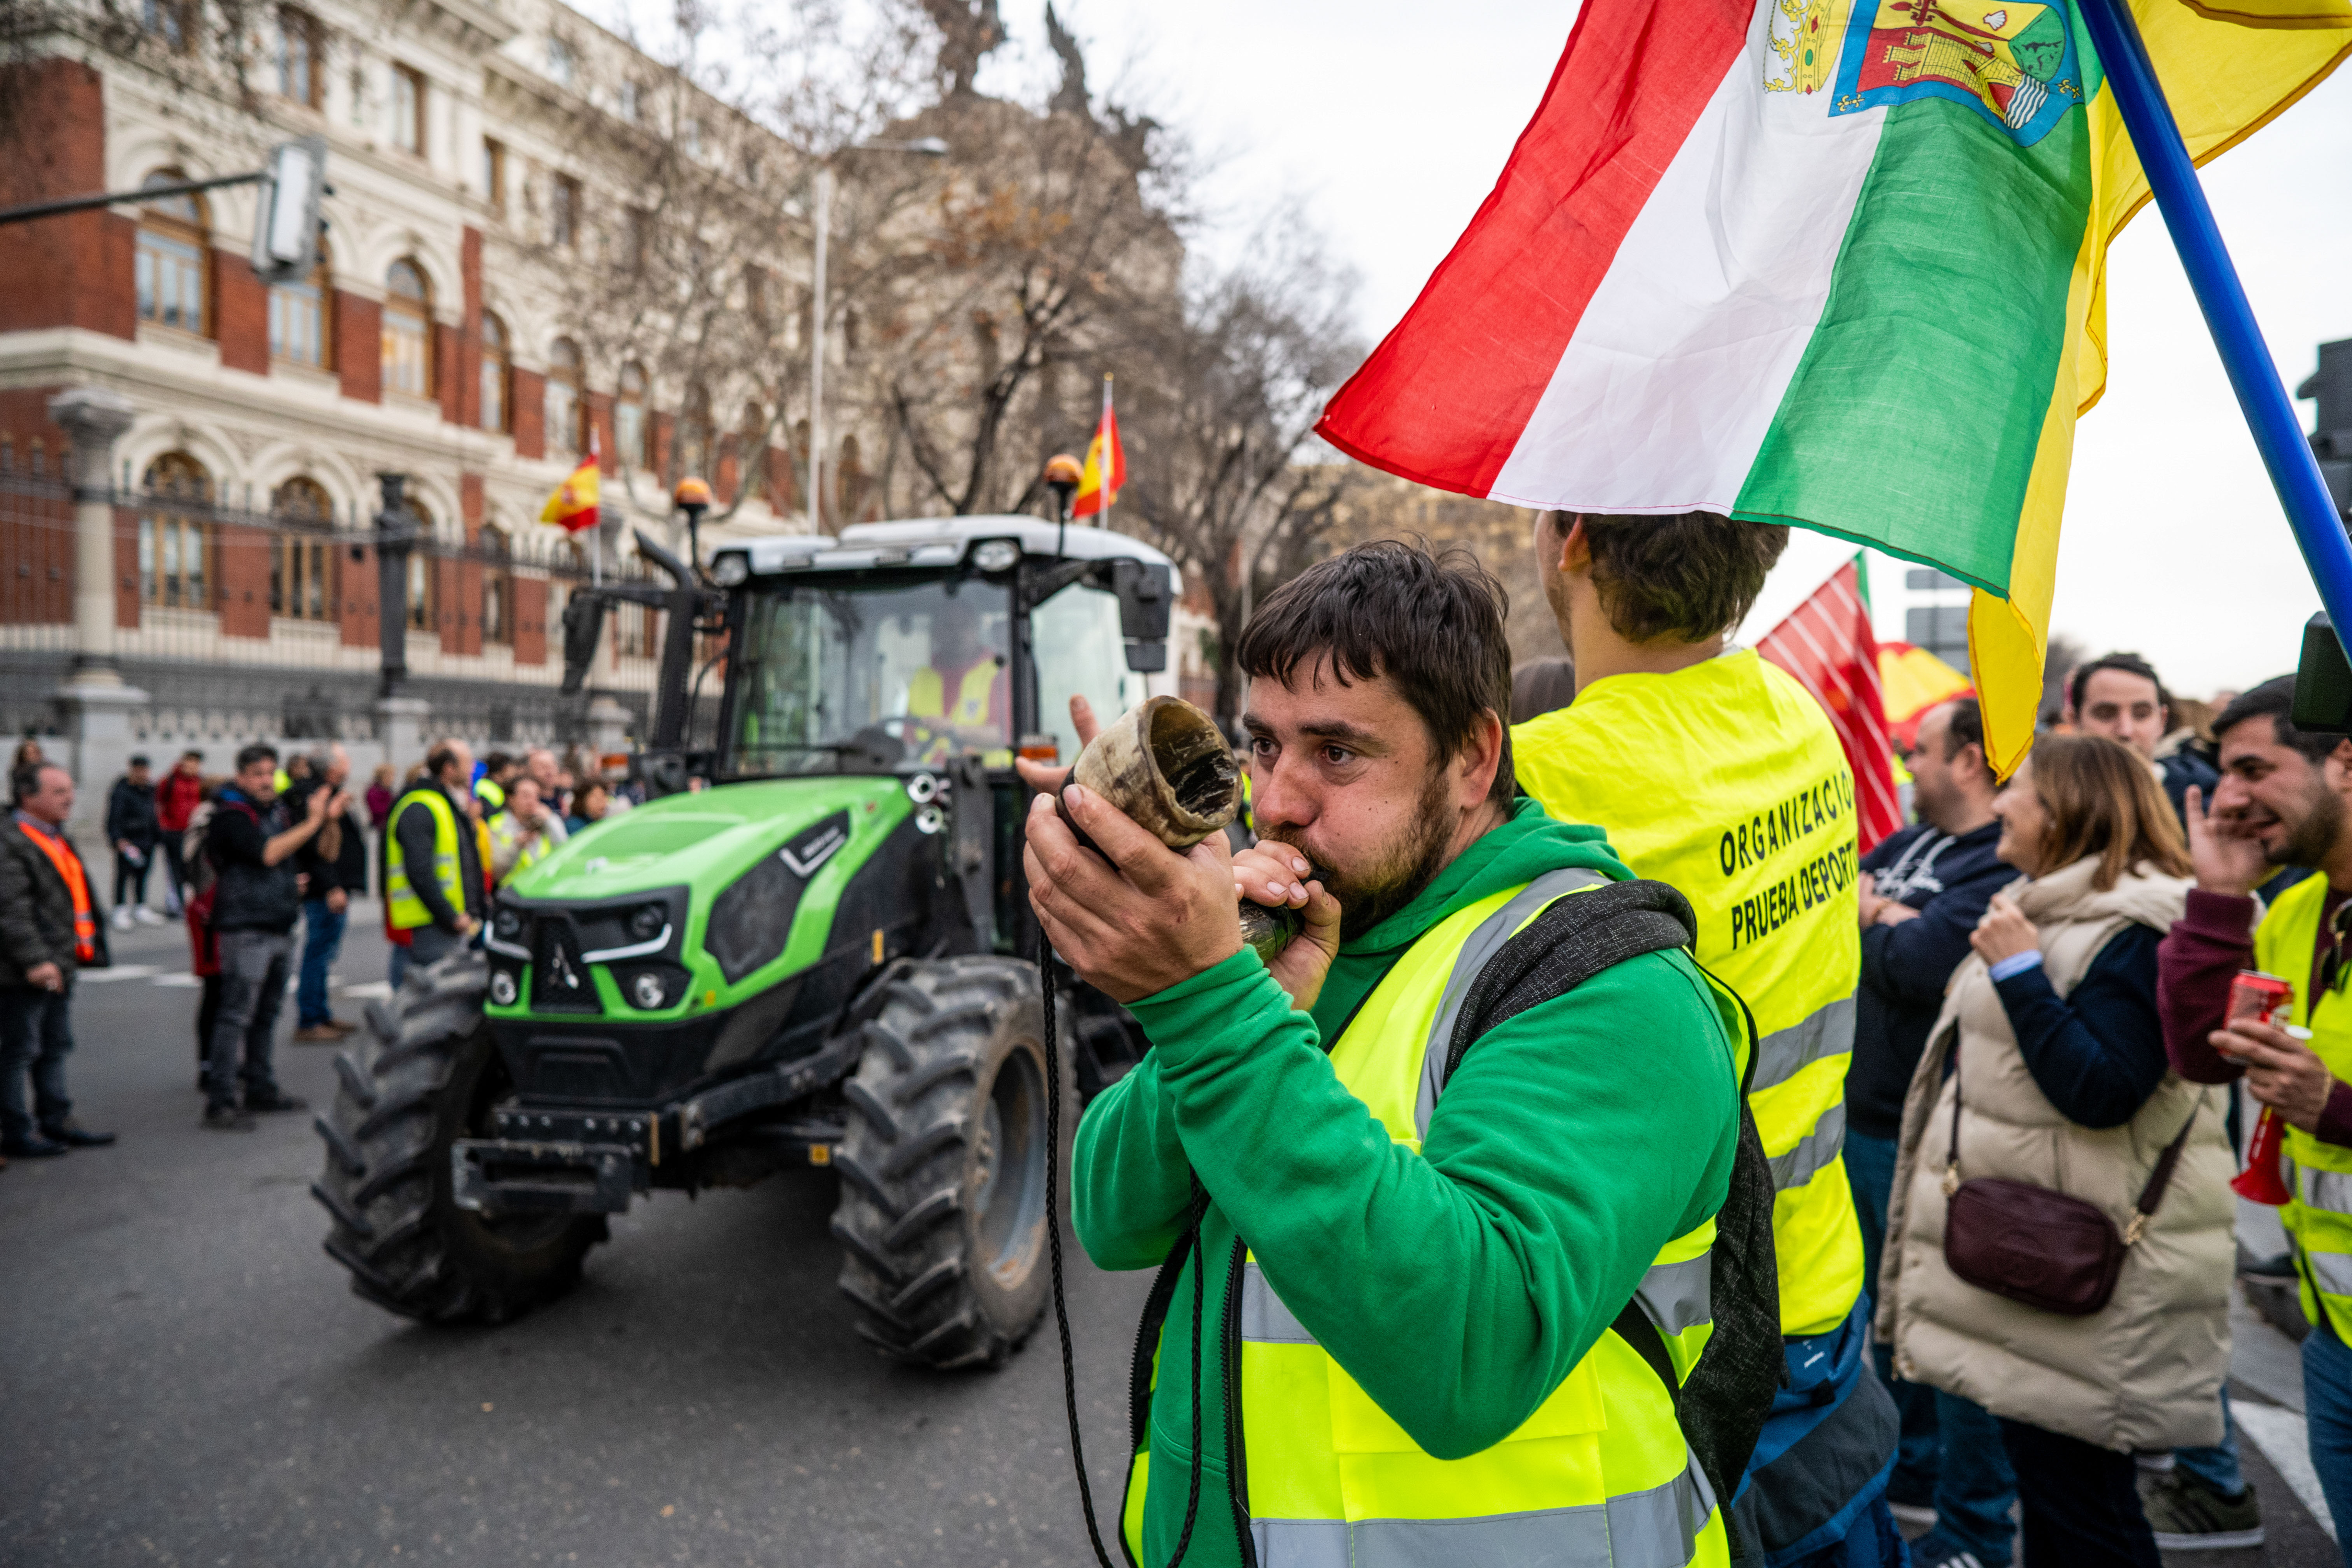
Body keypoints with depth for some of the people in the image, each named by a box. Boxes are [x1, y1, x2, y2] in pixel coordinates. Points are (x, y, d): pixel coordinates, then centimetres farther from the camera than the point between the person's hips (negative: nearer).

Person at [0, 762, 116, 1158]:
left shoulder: (58, 840, 16)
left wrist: (89, 948, 23)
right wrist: (34, 960, -27)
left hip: (59, 966, 10)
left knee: (55, 1047, 17)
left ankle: (55, 1121, 28)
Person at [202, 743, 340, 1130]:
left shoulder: (279, 811, 14)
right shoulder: (231, 815, -10)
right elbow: (267, 853, -24)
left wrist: (328, 817, 8)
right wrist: (313, 822, -21)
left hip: (280, 927, 8)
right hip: (245, 928, -8)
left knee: (267, 1013, 15)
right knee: (236, 1015, -9)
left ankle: (261, 1089, 25)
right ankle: (220, 1102, -6)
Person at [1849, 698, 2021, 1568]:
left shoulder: (2005, 869, -19)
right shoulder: (1911, 841, 11)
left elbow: (1914, 966, -27)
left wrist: (1872, 917, -9)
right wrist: (1891, 918, -9)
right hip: (1866, 1114, 9)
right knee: (1887, 1308, 22)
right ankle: (1905, 1475, 41)